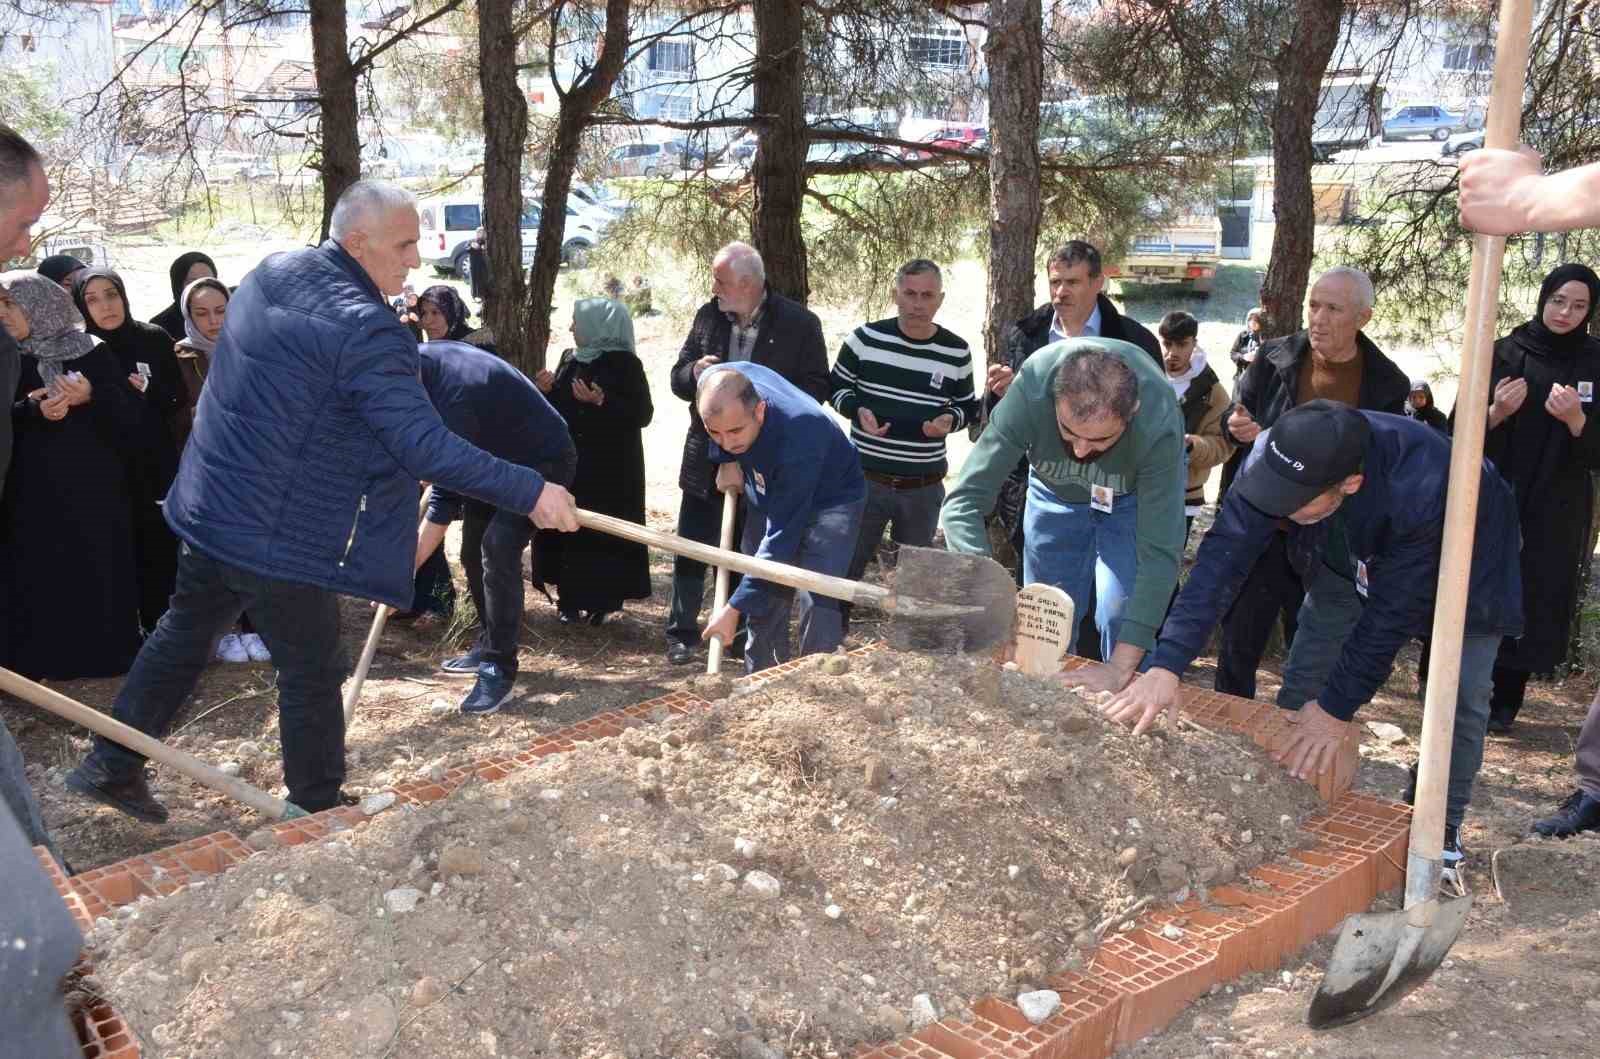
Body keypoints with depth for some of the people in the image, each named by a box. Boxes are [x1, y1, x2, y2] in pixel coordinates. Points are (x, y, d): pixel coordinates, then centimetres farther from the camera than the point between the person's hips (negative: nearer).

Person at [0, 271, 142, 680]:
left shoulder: (94, 353, 1)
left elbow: (131, 421, -3)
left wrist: (92, 397, -20)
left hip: (95, 489, -1)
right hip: (34, 494, 1)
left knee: (99, 575, 3)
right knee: (41, 579, 1)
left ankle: (105, 653, 17)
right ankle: (46, 658, 13)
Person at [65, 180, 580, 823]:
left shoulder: (271, 272, 5)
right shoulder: (364, 328, -24)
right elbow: (426, 449, -28)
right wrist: (531, 493, -23)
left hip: (207, 504, 9)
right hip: (277, 534, -9)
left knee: (186, 630, 24)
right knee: (312, 672, 7)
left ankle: (110, 766, 33)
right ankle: (316, 811, 21)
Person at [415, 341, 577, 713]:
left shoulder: (454, 393, -35)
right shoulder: (421, 358, -9)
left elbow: (448, 493, -31)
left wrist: (407, 567, -29)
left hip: (544, 462, -10)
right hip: (500, 458, 10)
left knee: (498, 547, -23)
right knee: (473, 551, 9)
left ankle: (499, 669, -19)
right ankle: (488, 647, 23)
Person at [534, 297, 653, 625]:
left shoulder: (624, 364, -10)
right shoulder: (569, 359, 11)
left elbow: (643, 414, -16)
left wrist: (601, 401, -25)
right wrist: (546, 390, -2)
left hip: (610, 470, -7)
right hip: (569, 463, 7)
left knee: (602, 532, -4)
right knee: (566, 528, 7)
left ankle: (602, 601, 5)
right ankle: (571, 598, 17)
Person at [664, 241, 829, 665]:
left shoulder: (800, 323, -8)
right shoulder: (708, 316, 3)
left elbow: (816, 388, -5)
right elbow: (678, 379, 9)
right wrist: (695, 371, -15)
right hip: (706, 458, 3)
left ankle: (741, 639, 24)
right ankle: (681, 633, 19)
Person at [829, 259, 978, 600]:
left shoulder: (956, 352, -2)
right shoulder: (866, 338, -5)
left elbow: (967, 406, 11)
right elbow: (836, 387, 6)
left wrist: (949, 419, -11)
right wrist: (858, 411, -14)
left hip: (924, 488, 1)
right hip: (865, 479, -1)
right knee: (845, 568, 6)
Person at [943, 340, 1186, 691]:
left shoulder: (1159, 423, -40)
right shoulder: (1030, 390, -39)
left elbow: (1159, 551, -38)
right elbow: (963, 503, -39)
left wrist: (1121, 667, -45)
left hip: (1131, 498, -1)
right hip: (1055, 493, 2)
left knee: (1121, 620, -13)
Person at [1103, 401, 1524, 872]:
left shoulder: (1420, 493, -45)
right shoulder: (1275, 455, -34)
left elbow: (1392, 613, -36)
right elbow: (1223, 555, -37)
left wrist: (1338, 707, -30)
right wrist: (1167, 666, -45)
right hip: (1361, 554, 4)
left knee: (1458, 697, -7)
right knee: (1302, 688, -1)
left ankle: (1442, 825, 15)